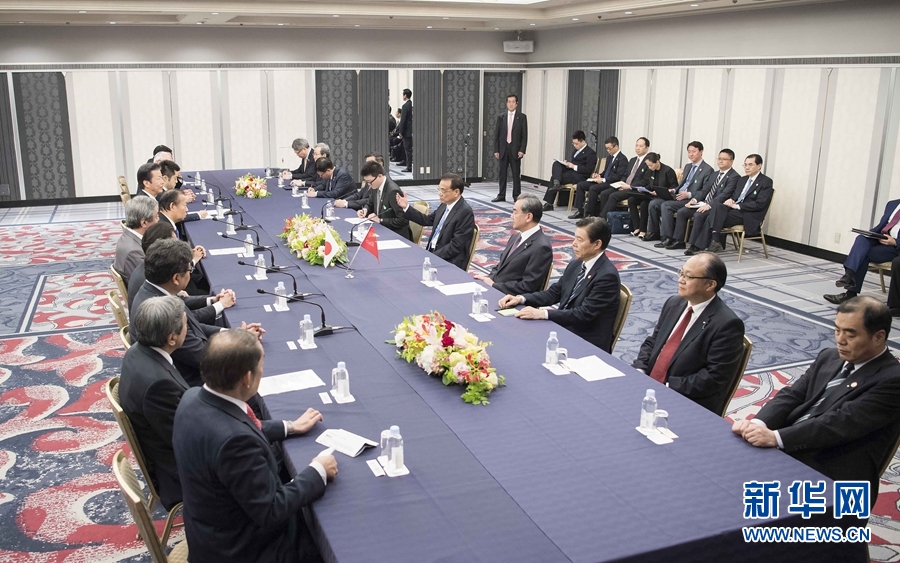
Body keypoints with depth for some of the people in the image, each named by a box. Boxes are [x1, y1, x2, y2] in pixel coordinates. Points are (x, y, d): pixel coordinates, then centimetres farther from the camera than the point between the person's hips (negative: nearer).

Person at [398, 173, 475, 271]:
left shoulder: (465, 212, -18)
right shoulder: (445, 205, 7)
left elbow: (455, 246, -20)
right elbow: (427, 220, 21)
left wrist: (432, 257, -19)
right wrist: (406, 207, 12)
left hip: (450, 261, -8)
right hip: (432, 252, 8)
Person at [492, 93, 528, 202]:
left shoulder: (522, 117, 1)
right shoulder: (501, 117, 6)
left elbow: (524, 135, -2)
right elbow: (496, 134, 6)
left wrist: (522, 150, -10)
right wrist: (496, 150, 0)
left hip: (515, 149, -2)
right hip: (503, 149, 2)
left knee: (516, 174, 1)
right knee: (502, 173, 7)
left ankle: (517, 196, 9)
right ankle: (501, 195, 14)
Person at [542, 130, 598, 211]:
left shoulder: (591, 153, -5)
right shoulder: (577, 150, 21)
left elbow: (589, 169, -14)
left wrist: (574, 166, -17)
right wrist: (568, 164, 4)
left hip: (579, 176, -9)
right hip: (571, 171, 9)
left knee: (554, 177, -20)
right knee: (556, 163, -14)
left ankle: (549, 204, -17)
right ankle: (556, 183, -32)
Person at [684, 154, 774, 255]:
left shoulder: (766, 182, -1)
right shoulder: (742, 179, 23)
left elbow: (760, 204, -12)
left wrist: (737, 206, -15)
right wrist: (730, 200, -2)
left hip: (748, 216, -7)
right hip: (734, 208, 7)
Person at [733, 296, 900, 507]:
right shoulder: (829, 357, 14)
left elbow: (842, 422, -19)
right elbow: (792, 395, 6)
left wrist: (775, 437, -28)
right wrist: (758, 424, -15)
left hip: (831, 476, -7)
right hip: (783, 451, 7)